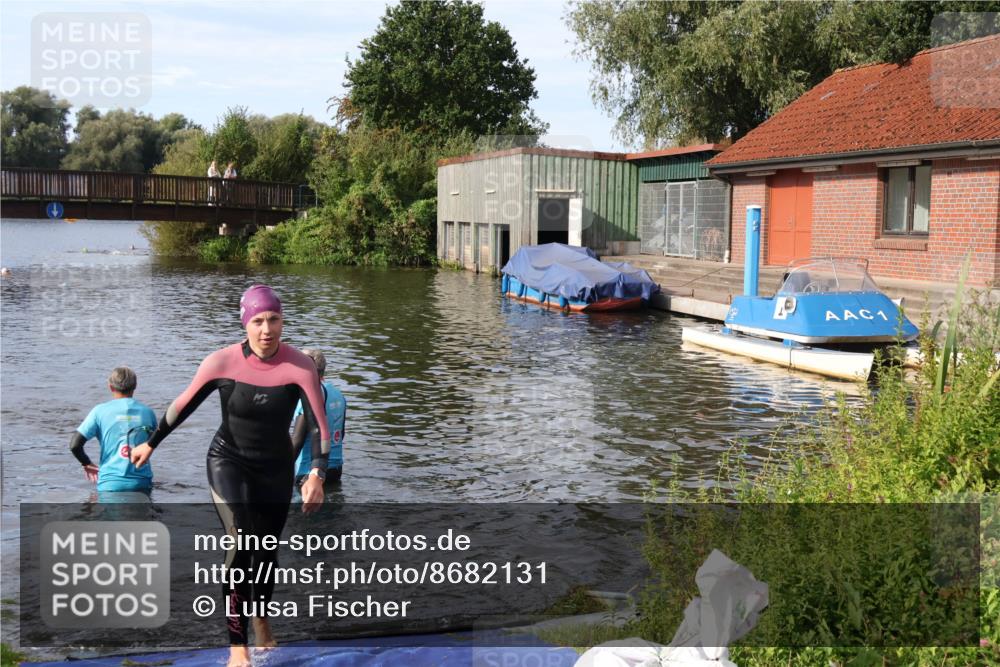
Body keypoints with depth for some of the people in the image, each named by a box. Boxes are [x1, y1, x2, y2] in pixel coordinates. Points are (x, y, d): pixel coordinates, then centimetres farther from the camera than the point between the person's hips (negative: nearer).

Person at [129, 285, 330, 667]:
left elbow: (318, 426, -24)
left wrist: (316, 476, -38)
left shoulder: (299, 367, -20)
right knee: (241, 543, -20)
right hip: (228, 462, -1)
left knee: (266, 550, 14)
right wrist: (151, 444, 8)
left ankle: (261, 620, 43)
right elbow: (183, 405, -4)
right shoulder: (222, 362, -19)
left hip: (276, 467, 2)